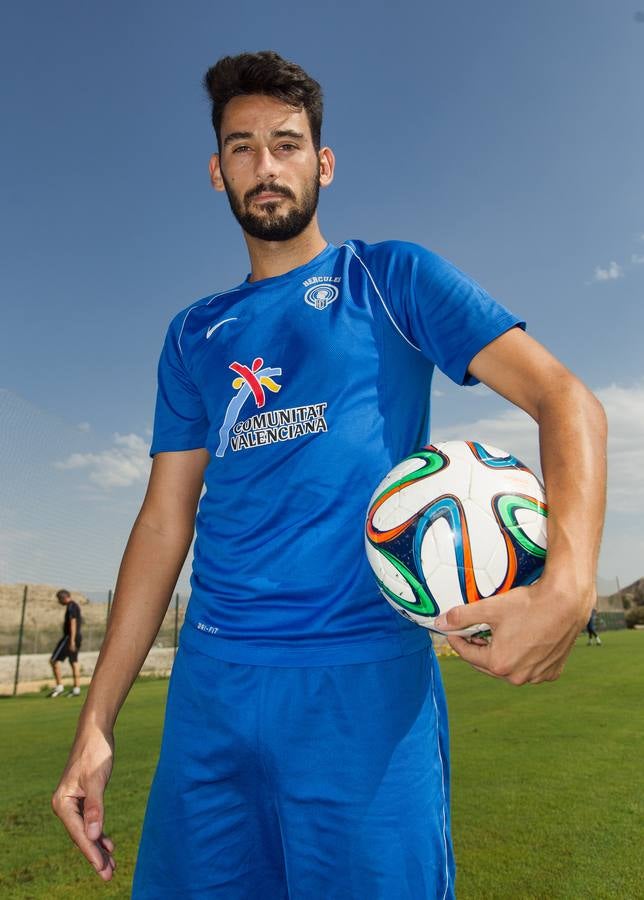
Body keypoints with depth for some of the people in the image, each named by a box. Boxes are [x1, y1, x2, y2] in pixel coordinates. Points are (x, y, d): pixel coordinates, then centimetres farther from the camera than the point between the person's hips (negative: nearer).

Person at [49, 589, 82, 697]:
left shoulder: (71, 606, -13)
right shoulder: (75, 606, 18)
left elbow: (73, 623, -22)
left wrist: (72, 640, -26)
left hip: (70, 637, -10)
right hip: (77, 637, 10)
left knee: (54, 660, -5)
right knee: (74, 662, 9)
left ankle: (59, 686, -3)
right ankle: (76, 689, 8)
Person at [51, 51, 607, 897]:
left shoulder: (392, 278, 3)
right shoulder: (195, 336, 13)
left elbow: (568, 401, -5)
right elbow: (164, 523, 10)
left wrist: (569, 582, -23)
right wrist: (95, 723, 7)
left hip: (367, 672, -3)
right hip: (211, 679, 4)